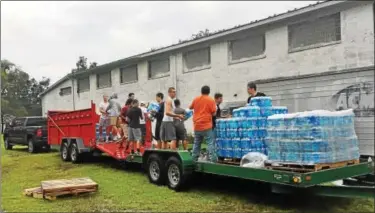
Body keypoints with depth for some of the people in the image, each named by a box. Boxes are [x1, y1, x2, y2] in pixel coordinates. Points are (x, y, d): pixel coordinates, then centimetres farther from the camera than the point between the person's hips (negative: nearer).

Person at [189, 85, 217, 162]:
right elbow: (213, 113, -7)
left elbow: (190, 107, 23)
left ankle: (194, 160, 15)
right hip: (207, 125, -5)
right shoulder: (211, 100, -4)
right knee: (210, 143, -5)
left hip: (197, 126, 5)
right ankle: (212, 160, -12)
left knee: (196, 144, 13)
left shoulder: (196, 99, 8)